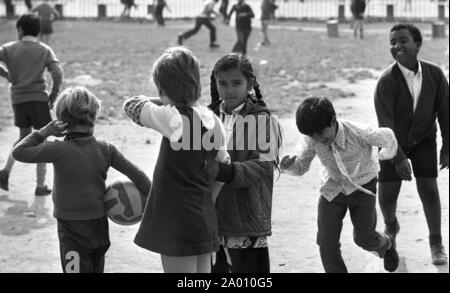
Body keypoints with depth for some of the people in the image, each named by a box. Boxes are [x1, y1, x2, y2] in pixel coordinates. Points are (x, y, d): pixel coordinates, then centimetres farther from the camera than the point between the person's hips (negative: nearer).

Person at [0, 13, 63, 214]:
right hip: (38, 98, -2)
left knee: (24, 136, 23)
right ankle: (40, 187, 5)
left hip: (17, 98, 3)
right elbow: (57, 73, -10)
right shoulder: (45, 50, 1)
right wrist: (53, 95, 1)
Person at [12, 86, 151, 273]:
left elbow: (19, 152, -10)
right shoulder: (105, 149, -4)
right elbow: (135, 174, -1)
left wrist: (43, 132, -5)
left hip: (72, 229, -5)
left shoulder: (60, 150, -16)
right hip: (100, 226, 5)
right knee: (96, 269, 20)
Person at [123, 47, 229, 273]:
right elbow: (221, 172, 13)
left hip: (177, 223, -7)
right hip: (204, 221, 8)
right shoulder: (213, 122, 6)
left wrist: (163, 101, 12)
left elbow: (132, 105, -1)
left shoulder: (173, 118, -16)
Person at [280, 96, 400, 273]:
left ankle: (386, 244, 34)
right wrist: (288, 165, -33)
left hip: (362, 187, -2)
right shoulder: (312, 139, -23)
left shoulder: (360, 134, -32)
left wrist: (385, 156, 8)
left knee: (364, 238, -4)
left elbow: (387, 137, -12)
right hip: (332, 189, 2)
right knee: (327, 244, -7)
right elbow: (301, 167, -9)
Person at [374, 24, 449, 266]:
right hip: (394, 142, -1)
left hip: (423, 139, 1)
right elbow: (385, 122, -26)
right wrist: (398, 159, -31)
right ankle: (391, 226, 37)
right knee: (387, 194, 2)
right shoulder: (387, 80, -24)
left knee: (429, 188, -7)